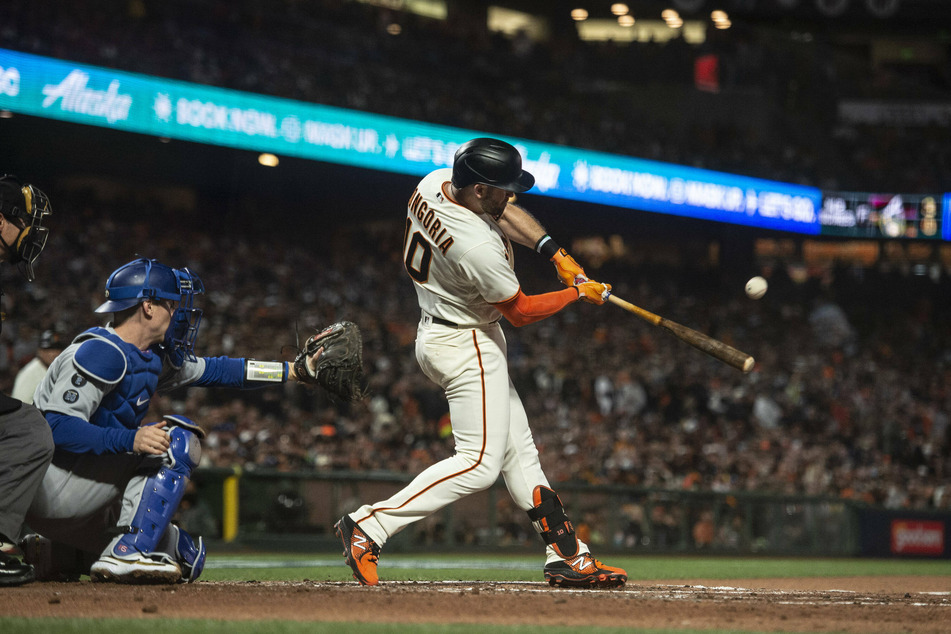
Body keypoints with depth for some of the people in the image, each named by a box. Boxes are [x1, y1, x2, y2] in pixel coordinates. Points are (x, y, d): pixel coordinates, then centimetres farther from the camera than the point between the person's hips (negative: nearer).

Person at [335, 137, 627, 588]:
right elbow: (521, 311, -16)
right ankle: (369, 526, -13)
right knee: (480, 464, -10)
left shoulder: (434, 182, -8)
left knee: (518, 451, 12)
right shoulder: (478, 247, -32)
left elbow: (504, 211, 11)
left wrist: (553, 251, 1)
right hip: (466, 346, -11)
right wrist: (578, 293, -2)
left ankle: (567, 556, 17)